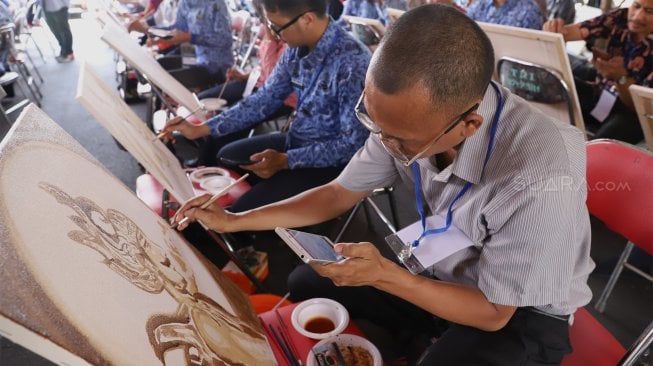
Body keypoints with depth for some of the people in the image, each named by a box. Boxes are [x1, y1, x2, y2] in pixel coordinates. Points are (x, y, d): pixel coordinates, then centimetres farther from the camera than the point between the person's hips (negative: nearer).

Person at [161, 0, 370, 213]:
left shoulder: (352, 64, -28)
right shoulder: (297, 48, -4)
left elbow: (353, 144, -25)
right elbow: (265, 99, 3)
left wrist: (285, 161, -27)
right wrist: (201, 129, -1)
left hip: (332, 161, -7)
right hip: (295, 141, 8)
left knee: (244, 212, -15)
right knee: (223, 160, 14)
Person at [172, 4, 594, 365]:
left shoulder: (542, 176, -36)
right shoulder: (410, 118, -18)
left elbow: (493, 312, -22)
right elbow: (339, 193, -4)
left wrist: (384, 276, -32)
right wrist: (234, 220, -6)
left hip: (520, 315, -5)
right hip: (439, 271, 5)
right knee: (305, 286, 2)